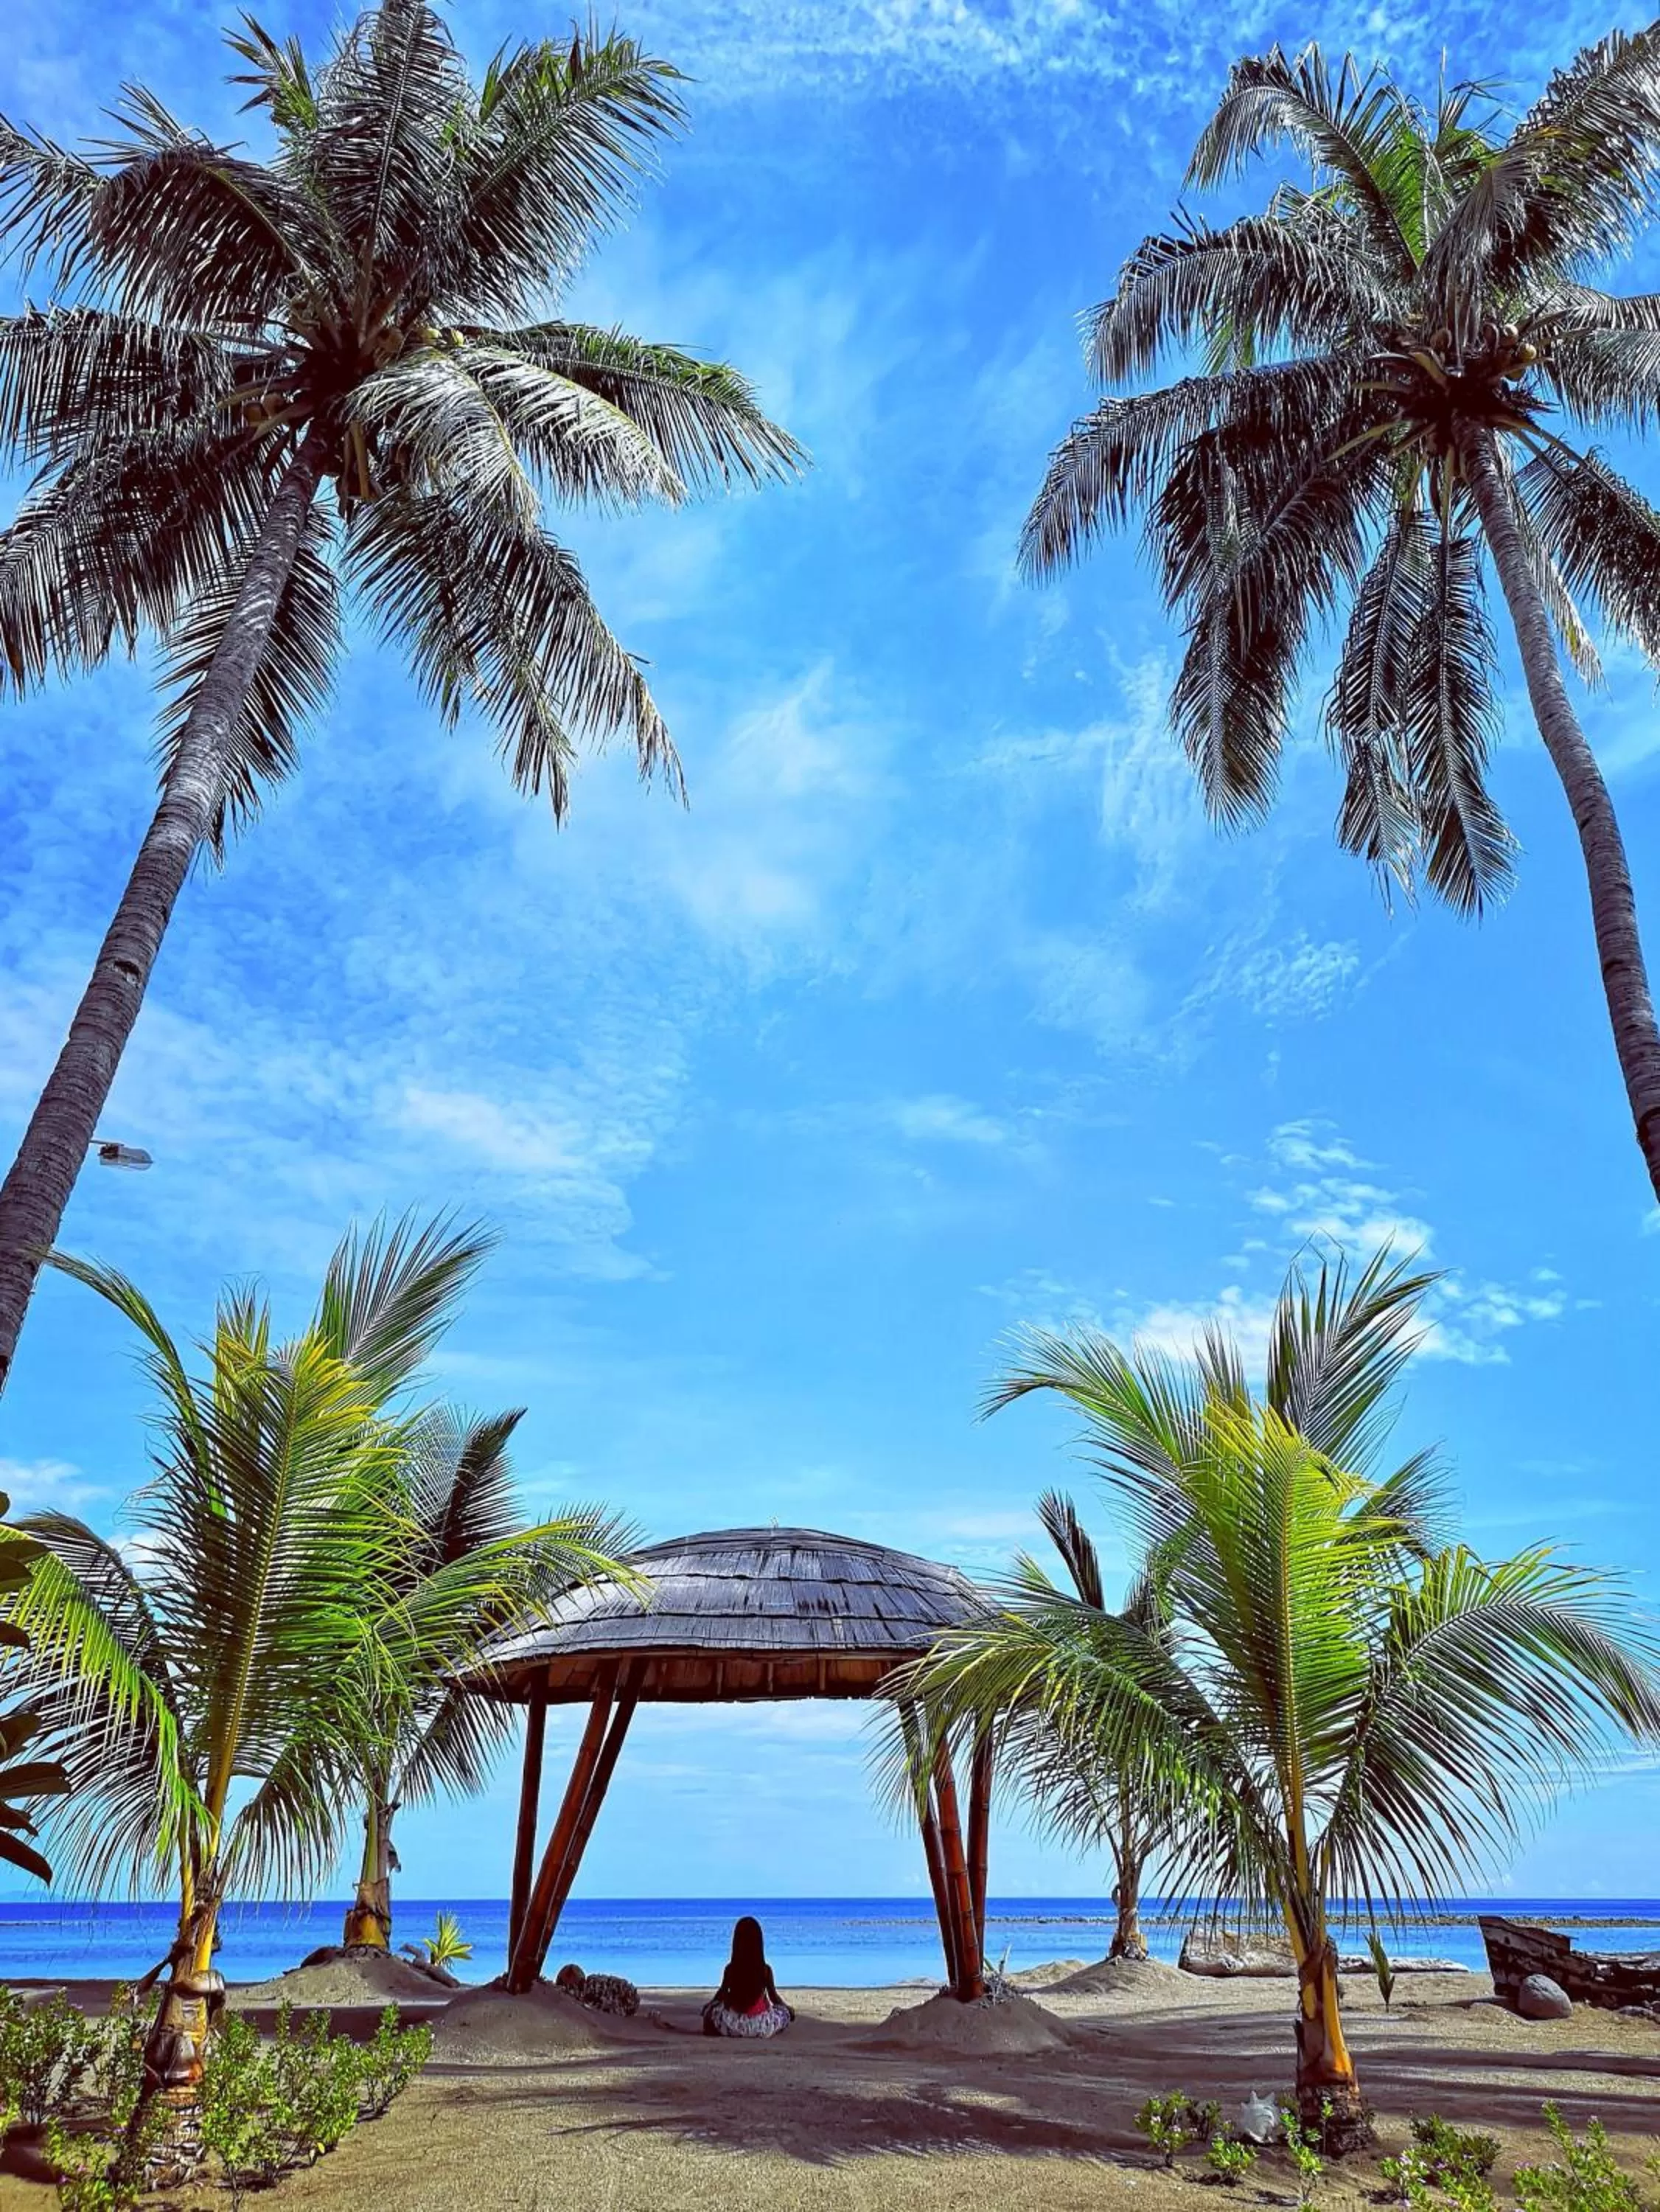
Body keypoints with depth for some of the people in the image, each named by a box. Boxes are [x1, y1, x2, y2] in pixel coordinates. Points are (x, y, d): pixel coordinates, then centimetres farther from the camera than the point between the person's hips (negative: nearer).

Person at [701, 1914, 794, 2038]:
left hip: (734, 2025, 1)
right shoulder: (766, 1969, -11)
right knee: (785, 2013, 24)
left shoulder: (730, 1968, -9)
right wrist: (787, 2008, 21)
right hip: (762, 2026, -1)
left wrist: (708, 2005, 27)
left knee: (710, 2010, 27)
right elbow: (774, 1998, 0)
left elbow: (722, 1994, 6)